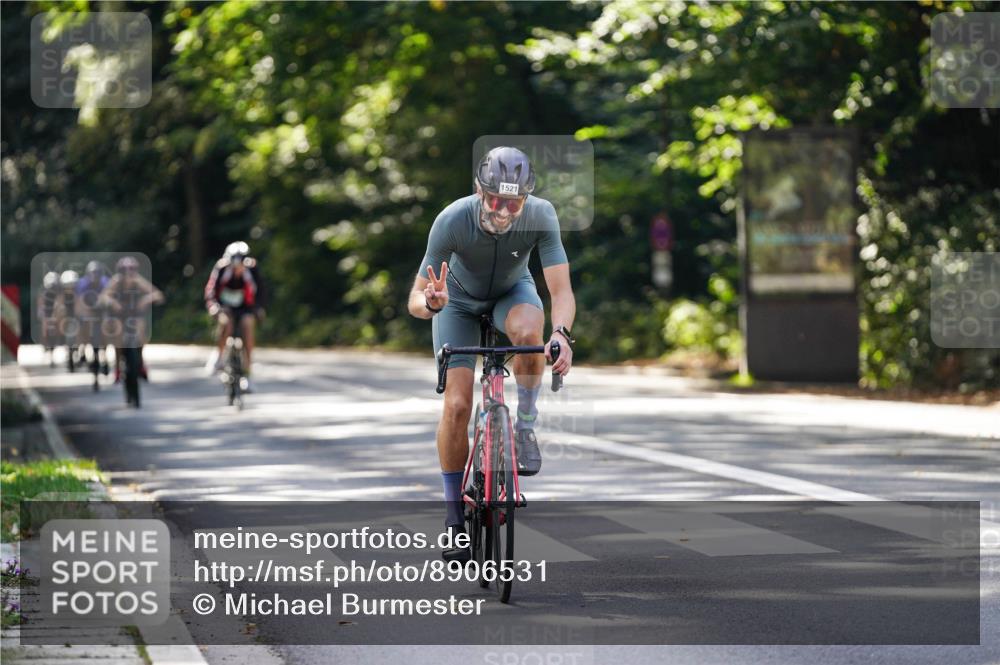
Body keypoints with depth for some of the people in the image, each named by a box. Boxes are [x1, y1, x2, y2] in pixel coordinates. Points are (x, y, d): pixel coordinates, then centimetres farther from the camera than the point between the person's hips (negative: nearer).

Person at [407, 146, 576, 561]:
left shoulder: (540, 216, -32)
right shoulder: (453, 221, -35)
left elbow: (561, 290, -35)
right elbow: (414, 300, -31)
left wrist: (561, 333, -56)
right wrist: (430, 303, -55)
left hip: (512, 291, 1)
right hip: (459, 300, -1)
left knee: (528, 330, -36)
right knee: (457, 405, -14)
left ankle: (525, 428, -13)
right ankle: (455, 515, 2)